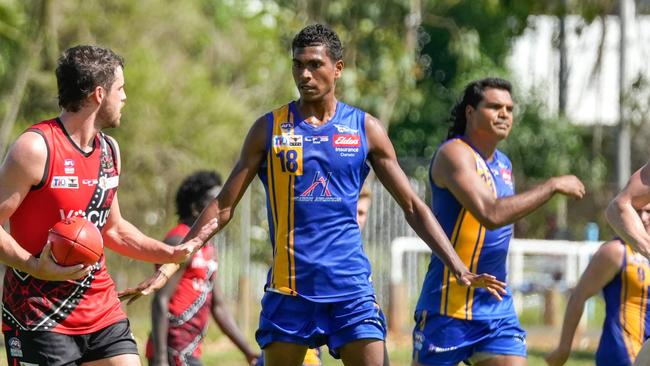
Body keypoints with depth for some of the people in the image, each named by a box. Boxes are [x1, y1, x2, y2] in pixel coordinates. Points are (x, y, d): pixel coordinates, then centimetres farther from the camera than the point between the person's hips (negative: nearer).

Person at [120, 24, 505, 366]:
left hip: (351, 286, 0)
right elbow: (223, 207, 6)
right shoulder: (270, 128, 4)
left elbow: (413, 206, 8)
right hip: (288, 287, 0)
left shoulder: (365, 128, 5)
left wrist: (458, 267, -1)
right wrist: (169, 266, -1)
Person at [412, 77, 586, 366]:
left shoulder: (504, 164, 16)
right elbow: (491, 214, -26)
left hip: (497, 307, 8)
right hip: (450, 304, -8)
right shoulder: (454, 153, -13)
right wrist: (552, 186, -20)